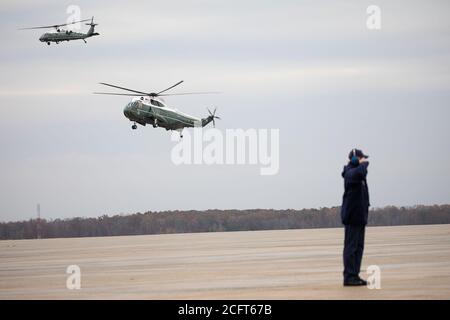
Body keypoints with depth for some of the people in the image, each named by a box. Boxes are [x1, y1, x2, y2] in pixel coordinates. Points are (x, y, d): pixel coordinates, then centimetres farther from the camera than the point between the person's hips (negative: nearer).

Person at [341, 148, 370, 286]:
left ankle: (354, 275, 16)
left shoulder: (356, 171, 14)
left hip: (360, 215, 10)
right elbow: (360, 172, -37)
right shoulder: (350, 173, -16)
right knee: (351, 246, -8)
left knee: (358, 247, 12)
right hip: (352, 215, -10)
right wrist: (364, 163, -19)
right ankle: (349, 277, -7)